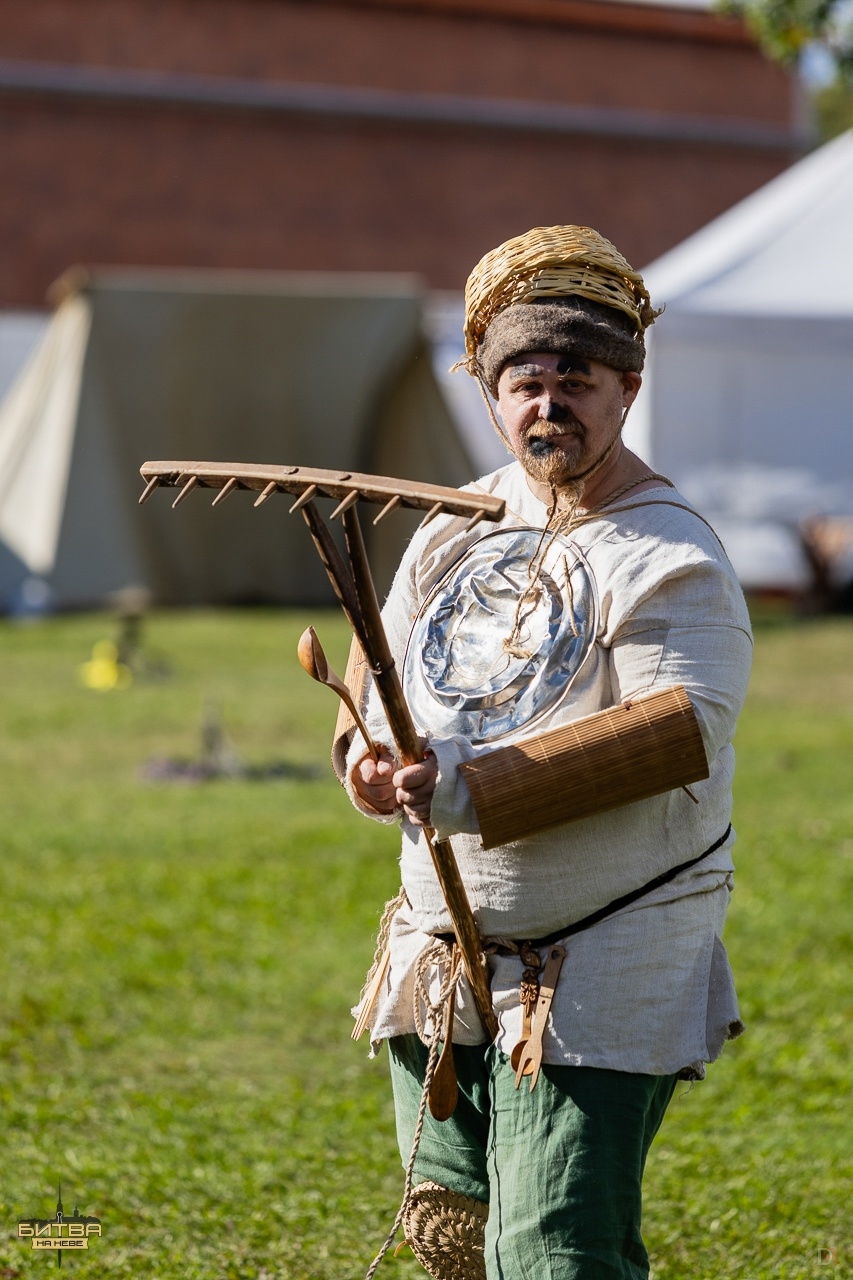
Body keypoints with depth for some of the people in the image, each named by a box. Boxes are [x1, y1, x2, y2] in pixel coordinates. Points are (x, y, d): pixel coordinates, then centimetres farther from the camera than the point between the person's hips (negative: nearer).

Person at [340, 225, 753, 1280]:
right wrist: (377, 755, -8)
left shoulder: (671, 563, -13)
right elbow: (387, 667, 17)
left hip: (603, 972, -7)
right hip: (442, 951, 7)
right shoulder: (459, 525, 10)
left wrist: (467, 790, -30)